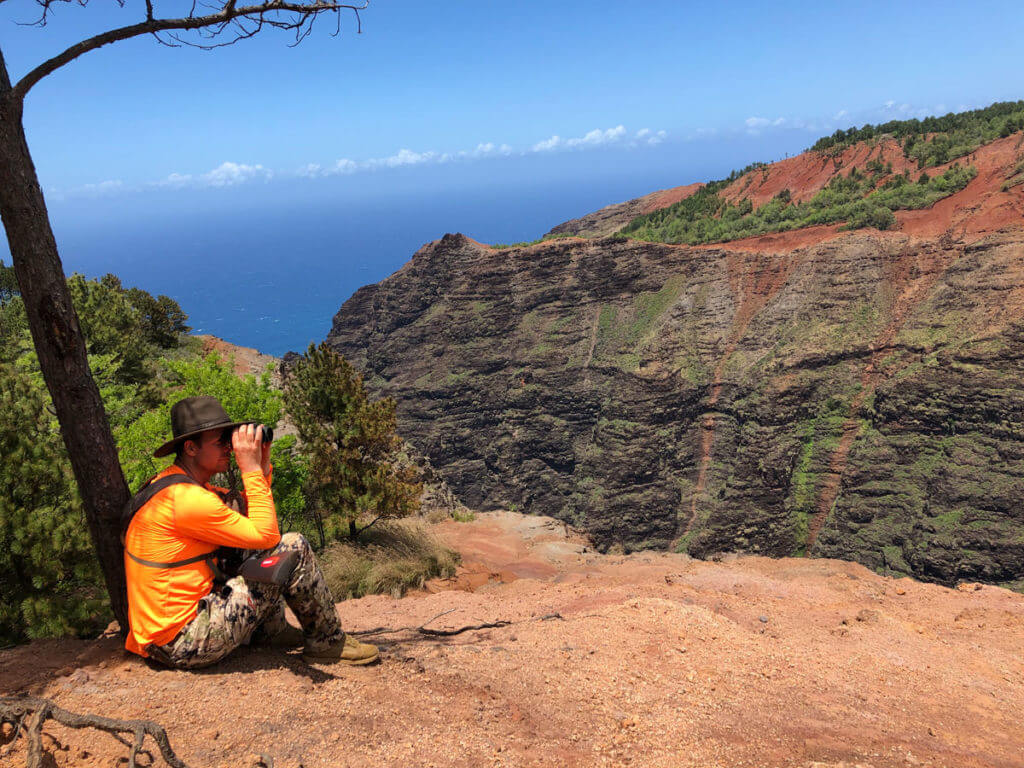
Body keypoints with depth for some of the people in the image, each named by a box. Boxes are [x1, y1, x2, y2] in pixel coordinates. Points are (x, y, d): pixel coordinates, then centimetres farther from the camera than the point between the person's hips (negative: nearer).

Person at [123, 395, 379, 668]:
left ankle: (272, 632, 22)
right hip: (183, 645, -10)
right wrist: (251, 469, -14)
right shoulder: (187, 500, -22)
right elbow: (266, 535, -18)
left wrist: (262, 467, 5)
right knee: (293, 548, -11)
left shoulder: (173, 484, 10)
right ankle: (328, 644, 7)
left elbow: (253, 519, 17)